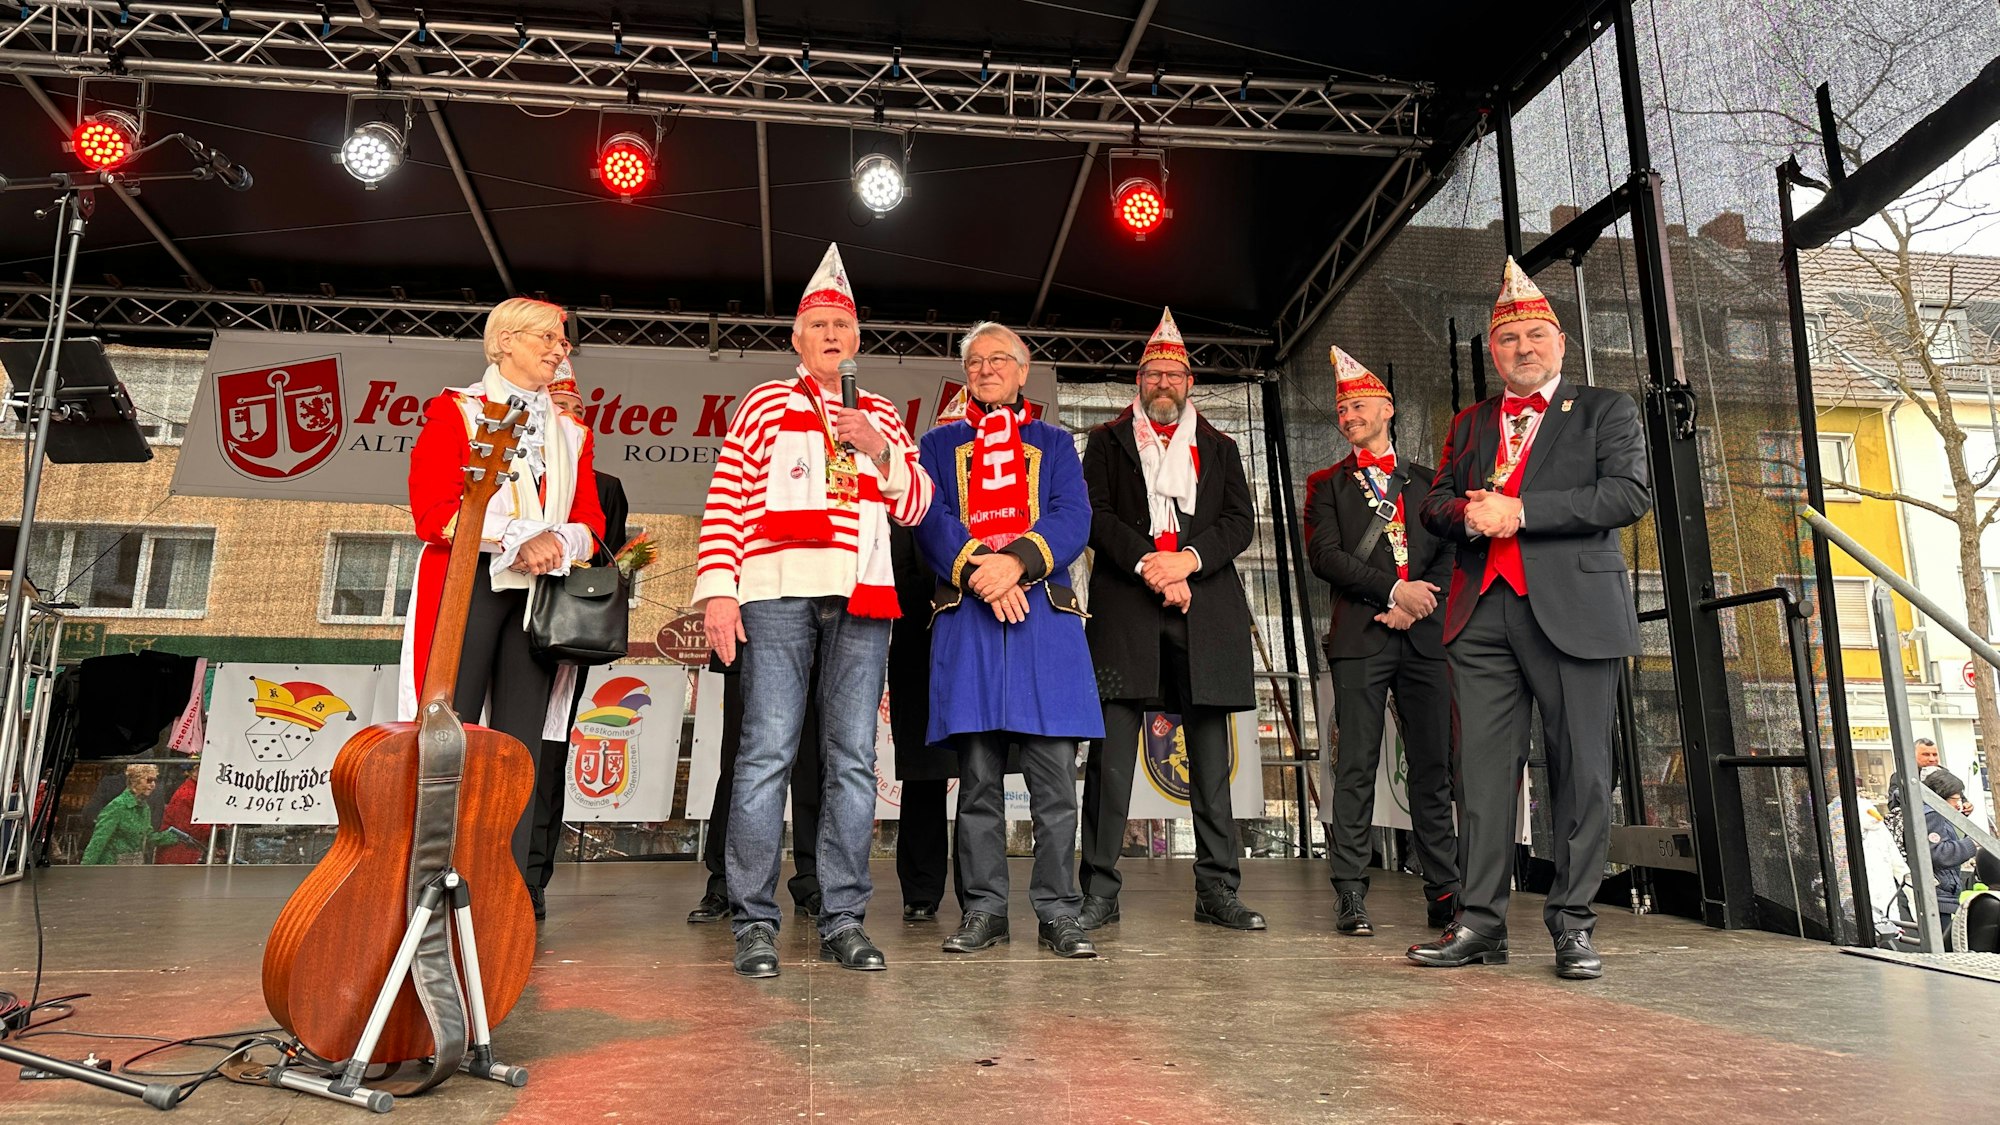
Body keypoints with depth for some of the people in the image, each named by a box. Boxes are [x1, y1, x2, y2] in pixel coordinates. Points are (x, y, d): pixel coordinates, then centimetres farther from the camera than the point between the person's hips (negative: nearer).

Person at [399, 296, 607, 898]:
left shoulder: (572, 430, 20)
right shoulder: (454, 410, 8)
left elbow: (590, 521, 13)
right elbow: (431, 509, -5)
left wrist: (558, 541, -9)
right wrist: (515, 539, -15)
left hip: (544, 593, 4)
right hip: (467, 584, -4)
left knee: (522, 741, 1)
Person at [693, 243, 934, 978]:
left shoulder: (881, 417, 21)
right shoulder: (765, 404, 12)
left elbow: (914, 506, 16)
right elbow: (725, 501, 3)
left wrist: (880, 451, -1)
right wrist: (717, 589, -8)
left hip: (861, 597, 3)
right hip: (778, 593, -3)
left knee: (852, 757, 2)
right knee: (767, 751, -7)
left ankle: (843, 920, 8)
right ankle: (754, 923, -1)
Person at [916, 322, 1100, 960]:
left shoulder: (1055, 444, 19)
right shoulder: (939, 444, 19)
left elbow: (1074, 520, 3)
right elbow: (931, 521, 4)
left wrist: (1018, 561, -14)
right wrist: (979, 572, -13)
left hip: (1046, 614, 0)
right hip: (966, 618, 0)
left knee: (1054, 777, -3)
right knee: (978, 778, 1)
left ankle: (1058, 914, 5)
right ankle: (984, 910, 10)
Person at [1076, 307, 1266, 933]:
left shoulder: (1219, 448, 21)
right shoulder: (1108, 442, 16)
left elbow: (1239, 522, 9)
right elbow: (1096, 515, 2)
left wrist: (1187, 559, -10)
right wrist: (1148, 565, -12)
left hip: (1205, 608, 2)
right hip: (1124, 607, -2)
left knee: (1210, 757, 3)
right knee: (1111, 752, -6)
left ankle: (1217, 892, 10)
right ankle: (1099, 892, 0)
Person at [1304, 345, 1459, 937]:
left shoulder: (1427, 481, 19)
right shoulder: (1328, 484, 13)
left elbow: (1450, 552, 10)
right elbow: (1325, 556, -2)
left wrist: (1416, 605, -6)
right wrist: (1395, 589, -10)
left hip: (1425, 635, 2)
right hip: (1360, 637, -2)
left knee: (1434, 768, 3)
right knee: (1356, 768, -4)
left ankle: (1445, 894, 9)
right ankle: (1352, 897, -2)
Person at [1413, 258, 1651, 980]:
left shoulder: (1604, 411, 10)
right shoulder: (1469, 424, 22)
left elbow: (1628, 494, -5)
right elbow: (1435, 503, 18)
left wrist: (1518, 511, -11)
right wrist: (1468, 512, -6)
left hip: (1572, 610, -3)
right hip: (1482, 614, 3)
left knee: (1580, 771, -1)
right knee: (1483, 769, 1)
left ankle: (1572, 925, 8)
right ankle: (1481, 920, 6)